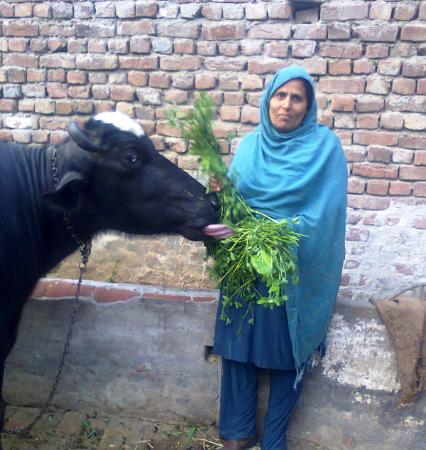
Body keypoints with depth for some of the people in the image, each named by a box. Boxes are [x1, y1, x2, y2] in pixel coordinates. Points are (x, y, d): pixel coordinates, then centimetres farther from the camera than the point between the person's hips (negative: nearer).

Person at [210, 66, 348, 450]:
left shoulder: (325, 146, -6)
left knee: (287, 353, 7)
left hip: (295, 273, -3)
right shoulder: (250, 145, 6)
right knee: (238, 345, 10)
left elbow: (324, 214, -15)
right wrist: (220, 192, -17)